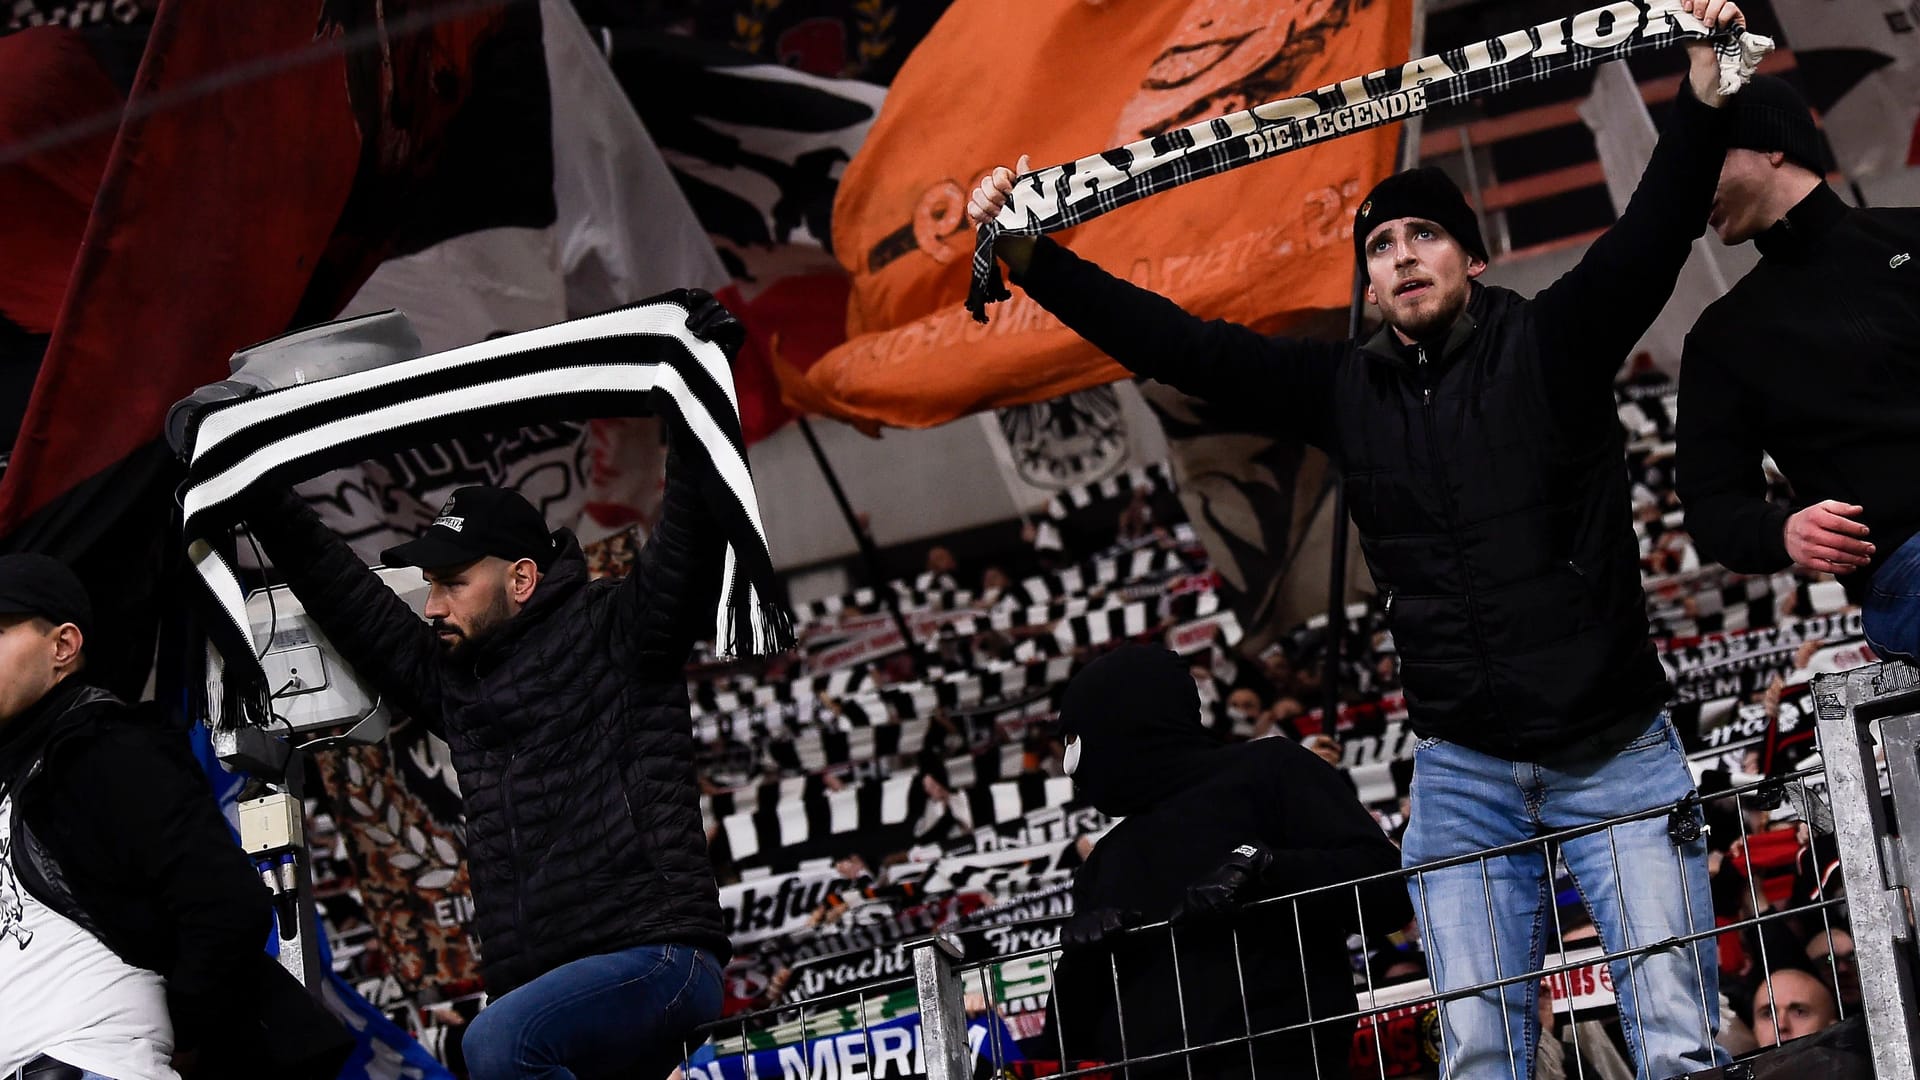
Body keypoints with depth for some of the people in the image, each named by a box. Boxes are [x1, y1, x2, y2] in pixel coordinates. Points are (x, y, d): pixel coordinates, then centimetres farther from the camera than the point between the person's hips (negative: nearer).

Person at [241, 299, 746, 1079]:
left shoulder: (613, 634, 2)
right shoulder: (450, 678, 21)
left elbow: (687, 546, -11)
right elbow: (349, 600, 27)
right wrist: (260, 503, 25)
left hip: (659, 955, -8)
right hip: (538, 985, 8)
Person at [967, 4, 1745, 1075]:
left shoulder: (1549, 344, 0)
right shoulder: (1345, 387, 8)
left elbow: (1651, 236, -14)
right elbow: (1181, 344, 6)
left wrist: (1703, 102, -30)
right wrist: (1030, 258, -1)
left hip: (1620, 755, -3)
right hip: (1463, 773, 3)